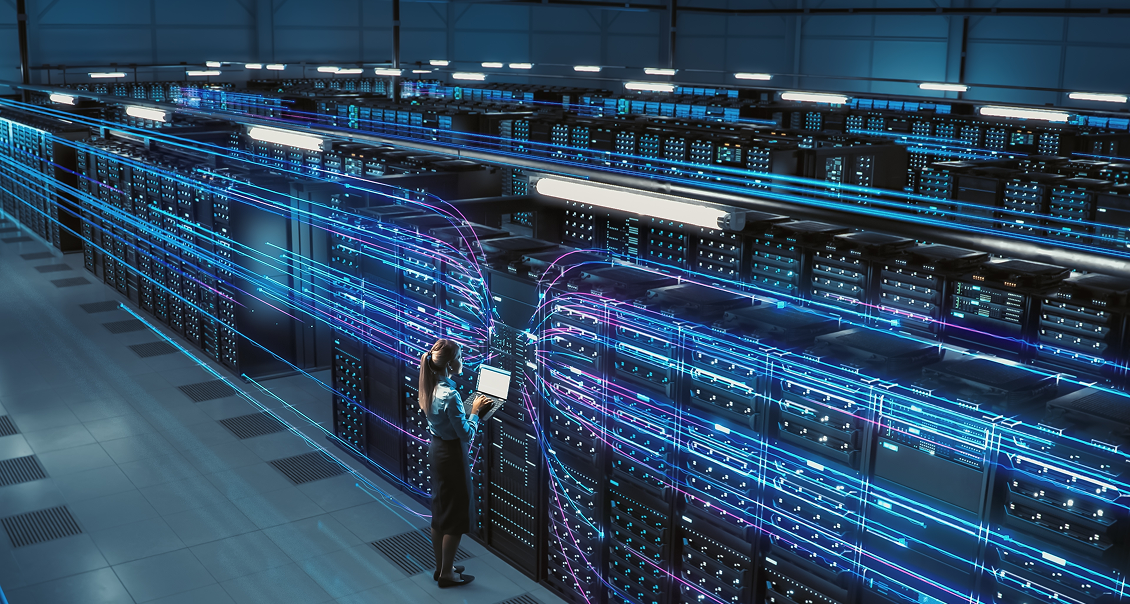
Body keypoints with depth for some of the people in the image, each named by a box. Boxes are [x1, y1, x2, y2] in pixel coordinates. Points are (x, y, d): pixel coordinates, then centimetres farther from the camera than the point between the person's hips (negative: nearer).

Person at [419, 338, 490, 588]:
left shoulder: (431, 388, 0)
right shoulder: (450, 395, -27)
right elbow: (466, 433, -22)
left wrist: (471, 407, 6)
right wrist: (475, 411, -8)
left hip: (436, 452, 9)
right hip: (452, 456, -9)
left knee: (440, 511, 19)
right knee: (457, 515, 6)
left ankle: (440, 567, 31)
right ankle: (447, 573, 17)